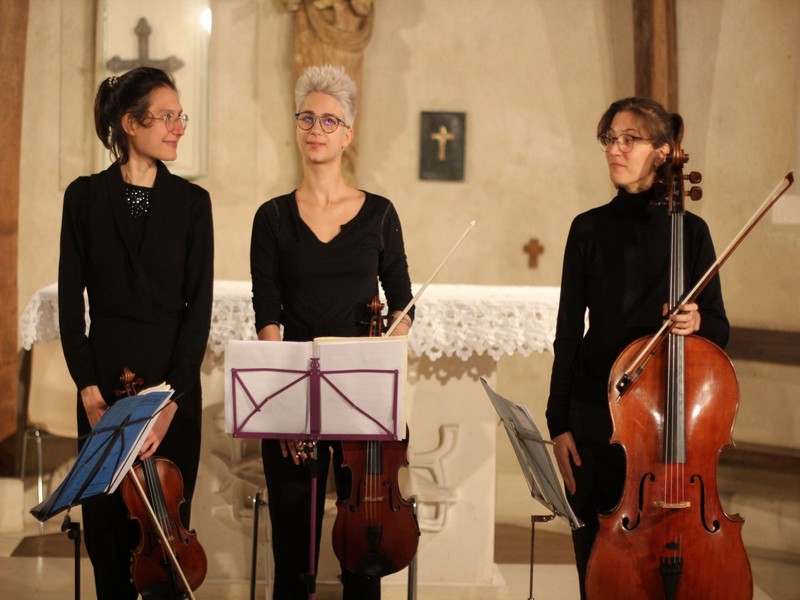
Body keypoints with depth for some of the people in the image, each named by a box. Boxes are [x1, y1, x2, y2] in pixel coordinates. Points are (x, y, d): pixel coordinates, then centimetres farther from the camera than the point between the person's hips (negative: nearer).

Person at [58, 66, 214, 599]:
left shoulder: (191, 201, 1)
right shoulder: (85, 197, 1)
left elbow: (200, 304, -3)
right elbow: (71, 297, 1)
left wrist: (173, 395, -12)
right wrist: (88, 387, -8)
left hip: (173, 377, 0)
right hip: (104, 375, 0)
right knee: (106, 516, 6)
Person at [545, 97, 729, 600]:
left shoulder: (690, 231, 0)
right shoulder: (590, 229, 3)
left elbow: (719, 329, 5)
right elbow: (569, 333, 4)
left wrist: (697, 322, -19)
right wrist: (559, 425, -1)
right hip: (597, 416, 1)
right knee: (597, 556, 4)